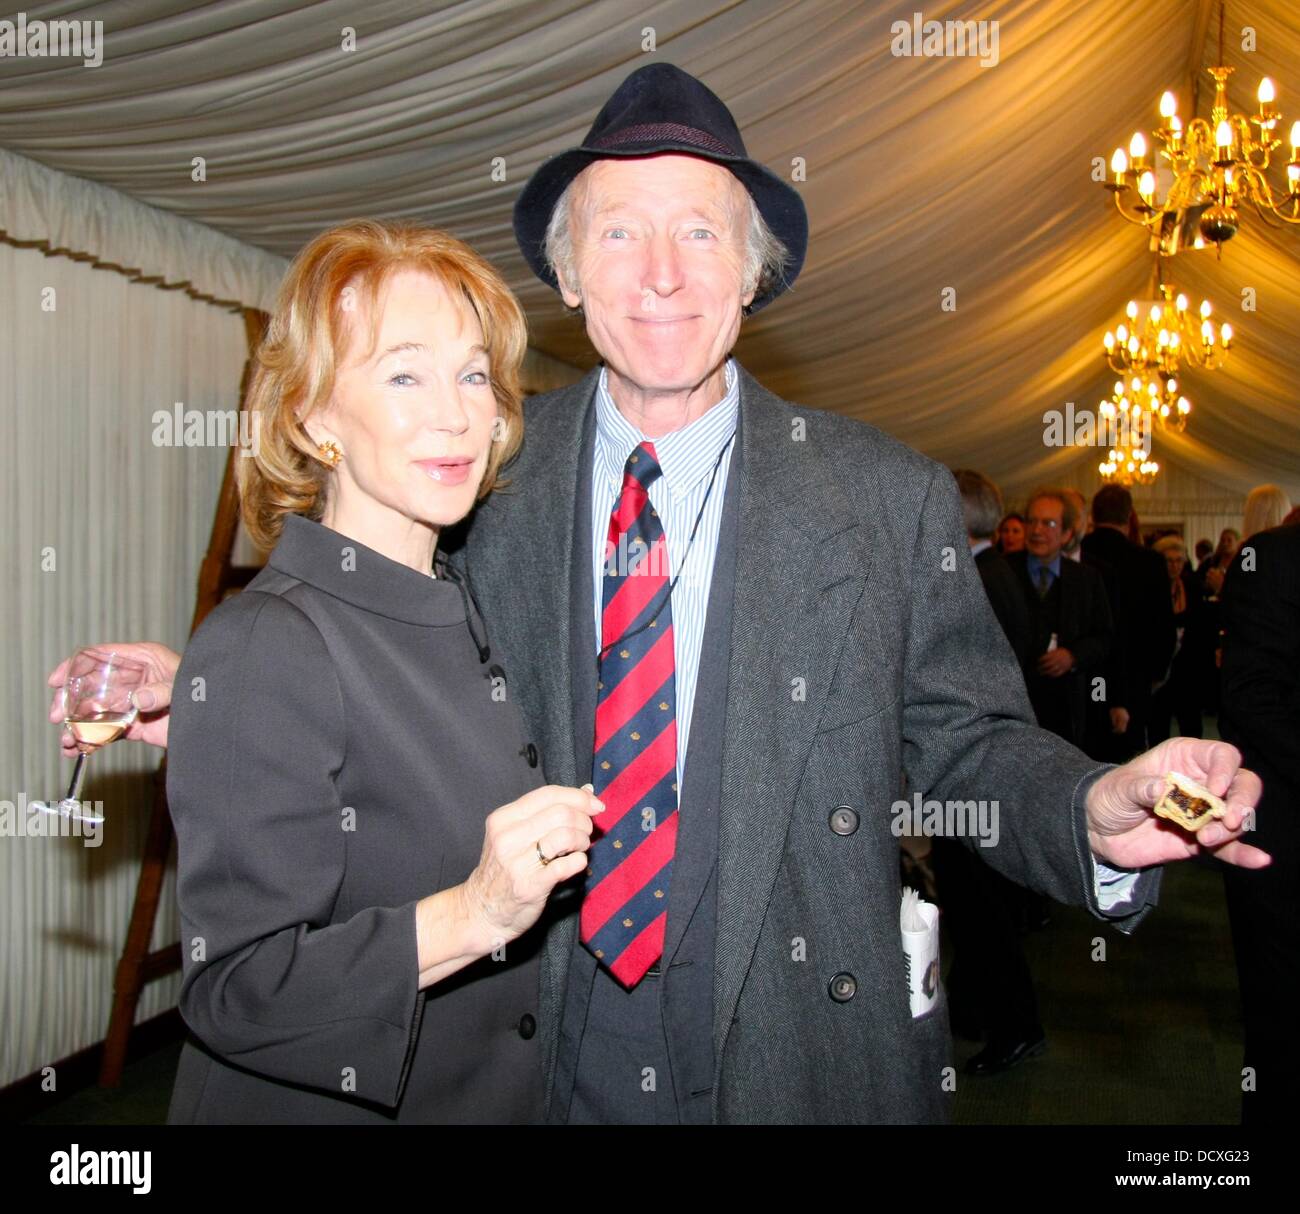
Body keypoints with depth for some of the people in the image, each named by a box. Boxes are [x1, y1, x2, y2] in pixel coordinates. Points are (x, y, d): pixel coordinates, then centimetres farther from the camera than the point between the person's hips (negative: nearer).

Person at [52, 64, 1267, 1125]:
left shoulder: (891, 499, -7)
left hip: (802, 1065, 0)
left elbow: (968, 745, -2)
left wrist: (1097, 812, -22)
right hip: (533, 1064, 2)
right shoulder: (488, 473, -4)